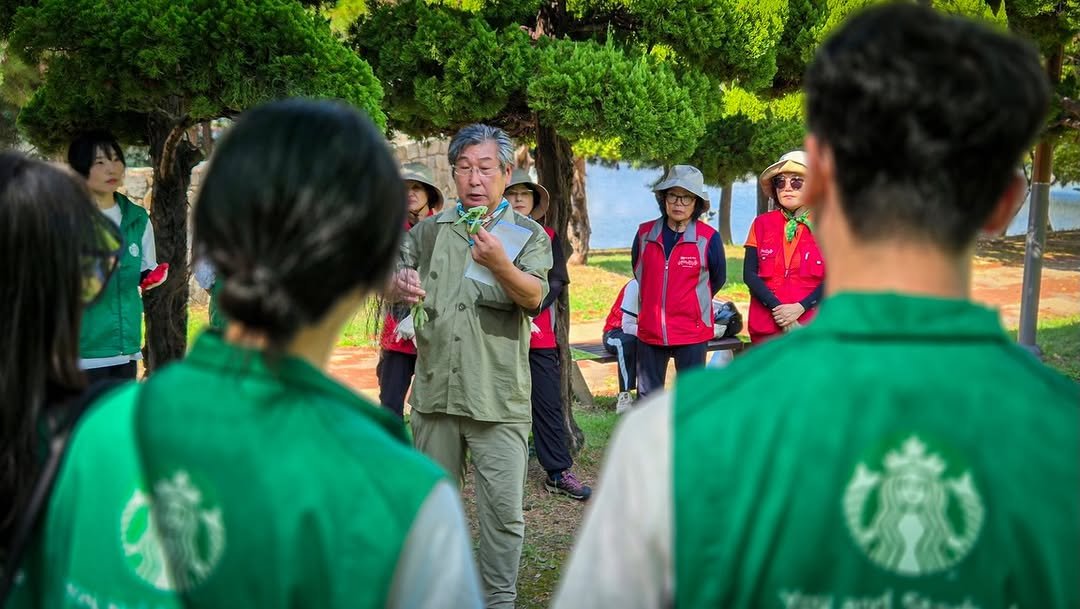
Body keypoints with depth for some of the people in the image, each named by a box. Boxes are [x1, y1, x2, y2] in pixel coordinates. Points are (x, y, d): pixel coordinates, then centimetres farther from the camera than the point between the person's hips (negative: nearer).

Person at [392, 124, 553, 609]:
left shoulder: (528, 235, 1)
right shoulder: (431, 231, 11)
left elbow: (534, 296, -15)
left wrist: (500, 264, -35)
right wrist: (399, 284, -13)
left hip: (499, 398, -3)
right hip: (435, 391, 3)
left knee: (504, 509, -3)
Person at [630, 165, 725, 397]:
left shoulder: (709, 238, -8)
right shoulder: (645, 234, 0)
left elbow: (717, 279, 7)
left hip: (692, 333, -3)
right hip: (650, 330, 3)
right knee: (648, 395, 11)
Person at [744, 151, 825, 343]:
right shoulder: (762, 224, 8)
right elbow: (749, 274, 2)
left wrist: (800, 308, -15)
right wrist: (776, 308, -11)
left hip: (811, 325, -1)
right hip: (766, 327, 2)